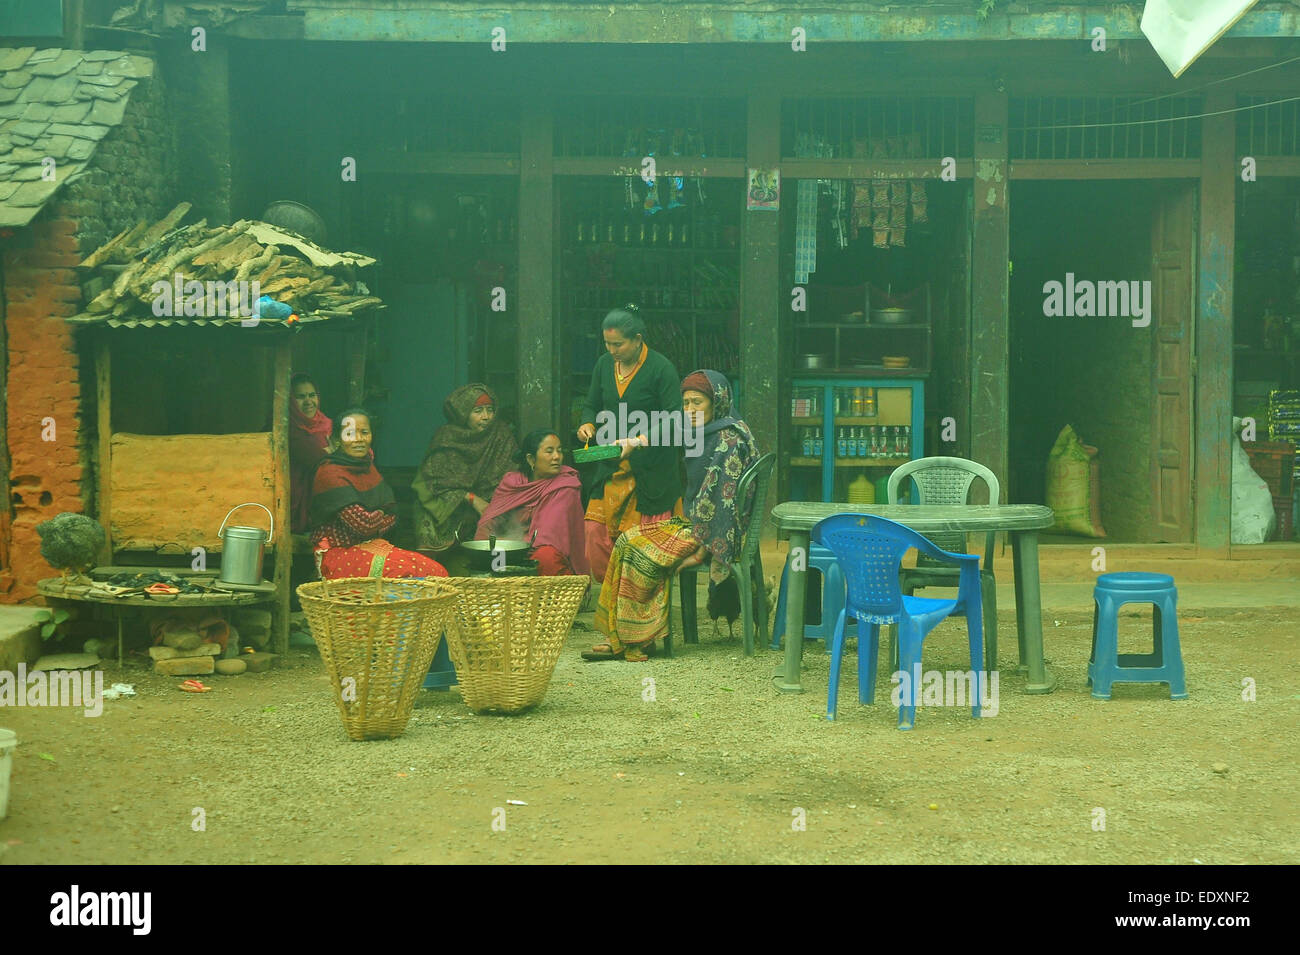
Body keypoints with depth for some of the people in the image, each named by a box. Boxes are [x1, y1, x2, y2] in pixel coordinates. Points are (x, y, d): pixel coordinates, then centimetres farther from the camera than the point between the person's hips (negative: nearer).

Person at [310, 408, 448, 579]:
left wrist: (373, 519, -8)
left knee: (436, 570, -14)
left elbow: (392, 515, 12)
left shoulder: (367, 466, 12)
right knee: (412, 571, -28)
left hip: (370, 544, 8)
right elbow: (363, 523, -19)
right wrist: (380, 515, 1)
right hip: (338, 552, -8)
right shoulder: (330, 473, -15)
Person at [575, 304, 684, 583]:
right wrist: (588, 425, -1)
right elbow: (591, 405, 22)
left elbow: (673, 421, -14)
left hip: (650, 472, -5)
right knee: (595, 533, -2)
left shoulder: (661, 368, -9)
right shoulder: (604, 365, 9)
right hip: (609, 469, 5)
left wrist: (637, 441, -25)